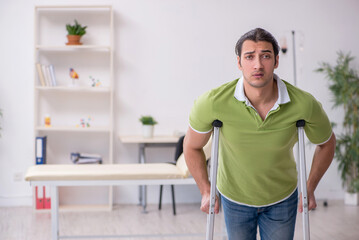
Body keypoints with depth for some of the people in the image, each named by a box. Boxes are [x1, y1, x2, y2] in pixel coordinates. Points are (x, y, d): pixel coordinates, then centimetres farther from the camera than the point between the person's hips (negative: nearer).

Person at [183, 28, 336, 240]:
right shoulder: (213, 103, -27)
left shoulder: (304, 104, -25)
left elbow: (327, 143, -2)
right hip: (234, 199, 0)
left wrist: (310, 188, 2)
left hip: (282, 199, 0)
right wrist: (206, 192, -2)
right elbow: (192, 147, -7)